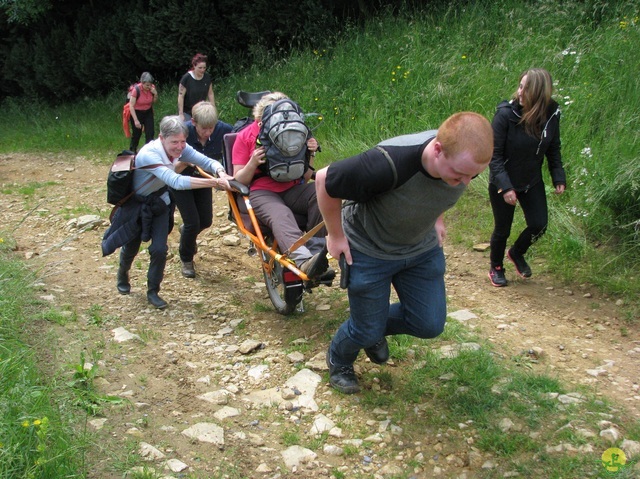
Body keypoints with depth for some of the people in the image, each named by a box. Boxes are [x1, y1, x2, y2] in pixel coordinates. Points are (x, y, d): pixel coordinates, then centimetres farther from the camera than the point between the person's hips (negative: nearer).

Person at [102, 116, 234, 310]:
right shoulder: (148, 154, -38)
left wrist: (222, 174, -50)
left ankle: (153, 292, 15)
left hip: (159, 204, 4)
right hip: (136, 205, -4)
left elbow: (207, 161, -26)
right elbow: (176, 182, -51)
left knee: (159, 249, -8)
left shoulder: (180, 148, -19)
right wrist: (215, 183, -56)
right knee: (131, 247, 16)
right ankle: (122, 276, 50)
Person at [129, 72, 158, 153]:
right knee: (136, 134, 4)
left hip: (148, 112, 4)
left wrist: (155, 94, -17)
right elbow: (131, 106, -22)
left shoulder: (152, 88, -10)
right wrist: (136, 120, -26)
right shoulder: (136, 90, -24)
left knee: (150, 133, -4)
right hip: (137, 113, -4)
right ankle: (132, 151, 24)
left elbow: (154, 101, 4)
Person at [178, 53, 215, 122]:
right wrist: (181, 114, -14)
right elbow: (181, 96, -13)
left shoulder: (207, 77, -2)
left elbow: (210, 94, 7)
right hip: (187, 112, -4)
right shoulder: (186, 78, -15)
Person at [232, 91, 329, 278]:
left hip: (291, 189, 3)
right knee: (281, 216, -37)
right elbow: (239, 180, 1)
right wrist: (253, 163, -18)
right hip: (261, 192, -3)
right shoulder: (245, 136, 3)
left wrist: (310, 155, -7)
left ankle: (314, 253, -30)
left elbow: (304, 178, 11)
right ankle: (304, 262, -61)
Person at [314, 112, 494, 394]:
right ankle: (338, 362, 41)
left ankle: (376, 329, 36)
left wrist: (436, 219, 8)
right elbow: (324, 180, -26)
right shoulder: (388, 164, -41)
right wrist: (335, 235, -15)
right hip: (369, 251, -5)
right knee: (367, 331, 5)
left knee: (430, 324, 5)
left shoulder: (466, 160, -22)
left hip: (422, 248, 5)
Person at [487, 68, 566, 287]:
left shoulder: (552, 114, -10)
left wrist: (559, 178, -4)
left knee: (539, 225, 0)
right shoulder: (505, 114, -24)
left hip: (532, 182, 4)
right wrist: (505, 186, -28)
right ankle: (496, 268, 36)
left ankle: (516, 253, 33)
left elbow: (553, 149, 5)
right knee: (502, 229, 9)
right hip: (503, 184, -4)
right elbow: (494, 154, -21)